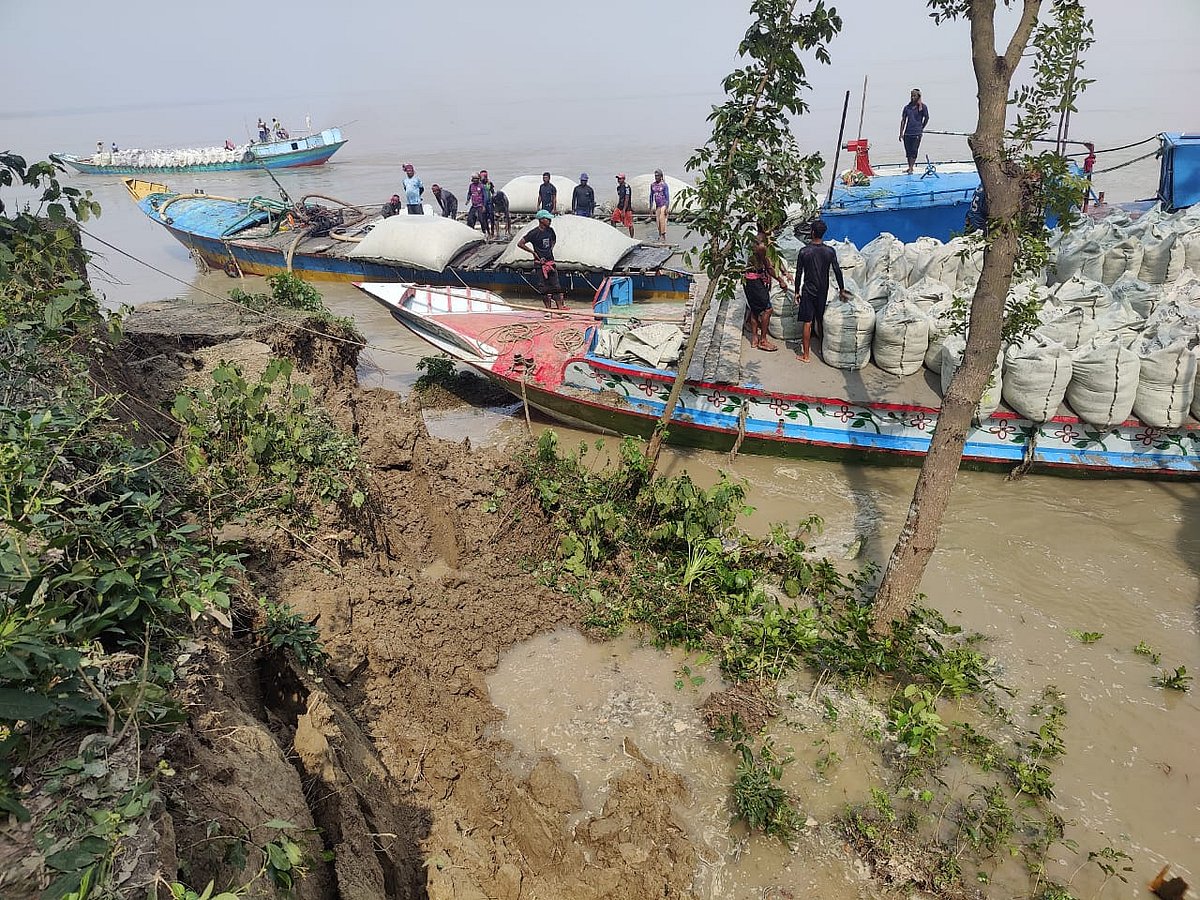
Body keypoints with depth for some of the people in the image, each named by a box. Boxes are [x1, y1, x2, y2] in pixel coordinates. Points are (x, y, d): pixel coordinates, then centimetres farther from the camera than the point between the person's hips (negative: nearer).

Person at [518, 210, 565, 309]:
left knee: (556, 286, 1)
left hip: (550, 261, 5)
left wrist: (551, 248, 12)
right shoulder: (534, 233, -12)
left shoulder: (550, 230, 4)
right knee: (544, 288, 0)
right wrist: (533, 252, -9)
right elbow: (520, 244, -10)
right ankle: (548, 308, 8)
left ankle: (560, 307, 3)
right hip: (540, 263, -4)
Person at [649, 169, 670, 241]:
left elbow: (667, 196, -9)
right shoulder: (652, 185, 7)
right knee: (658, 221, 4)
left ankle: (663, 235, -16)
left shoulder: (664, 185, -9)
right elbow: (651, 196, 14)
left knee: (662, 219, -17)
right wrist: (651, 207, 12)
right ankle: (660, 235, 11)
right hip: (657, 205, 6)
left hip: (664, 205, -6)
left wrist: (666, 207, -16)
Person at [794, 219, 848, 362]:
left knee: (808, 323, 0)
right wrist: (842, 290, 7)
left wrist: (797, 292, 2)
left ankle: (805, 355, 3)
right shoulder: (830, 251, -6)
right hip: (823, 291, 3)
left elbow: (799, 274, -8)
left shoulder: (804, 251, -11)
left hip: (808, 290, -3)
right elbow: (837, 271, -3)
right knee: (820, 319, 19)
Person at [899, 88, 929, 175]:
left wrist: (921, 128, 13)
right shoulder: (907, 107, 7)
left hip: (917, 133, -3)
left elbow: (926, 118, 9)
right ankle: (910, 167, 18)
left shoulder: (923, 107, -1)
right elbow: (903, 120, 8)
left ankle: (911, 168, -7)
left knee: (914, 151, -8)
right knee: (908, 151, 7)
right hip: (907, 133, 4)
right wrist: (901, 133, 2)